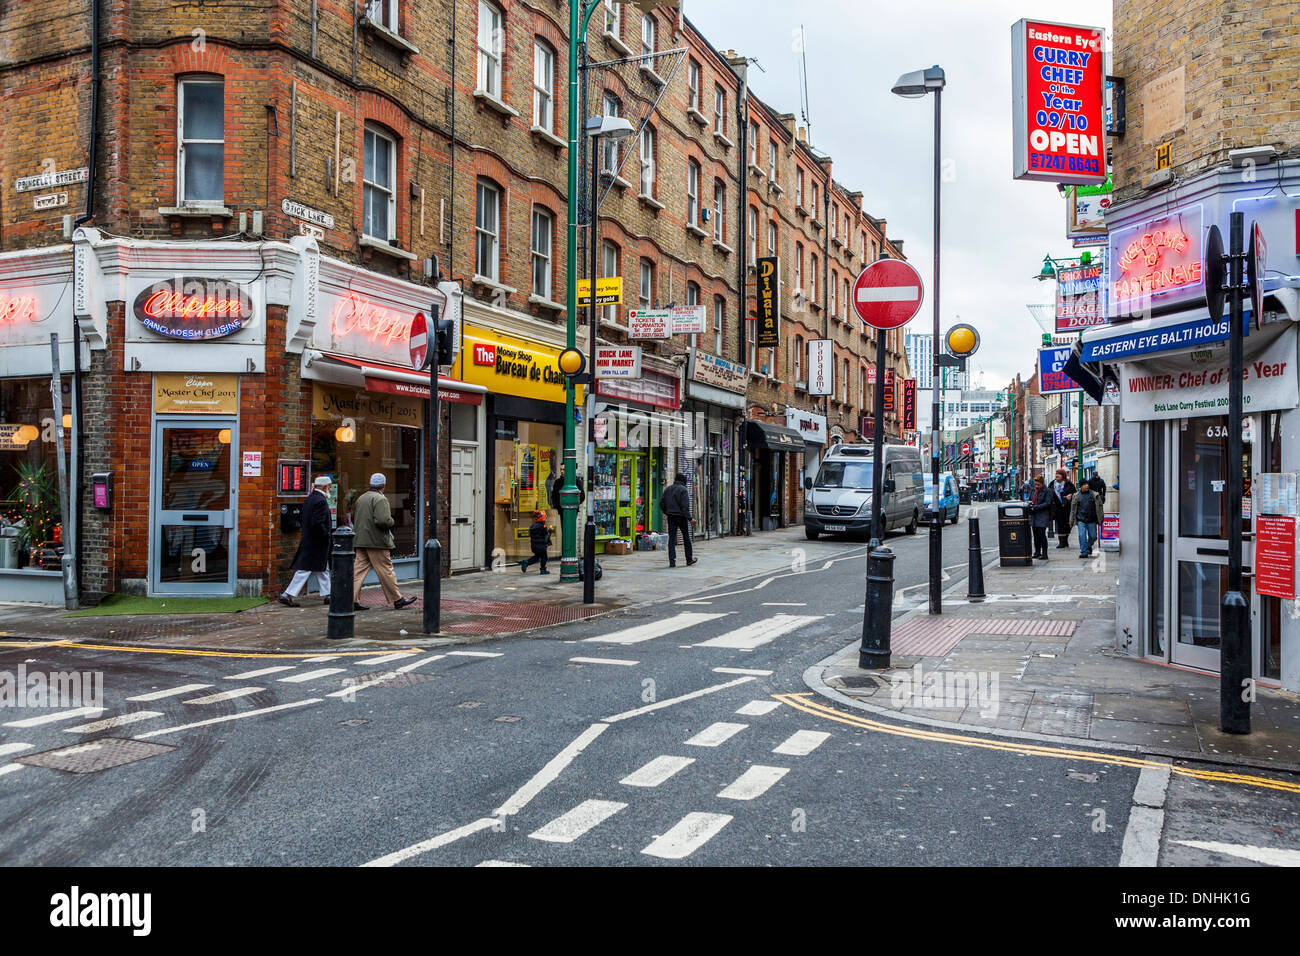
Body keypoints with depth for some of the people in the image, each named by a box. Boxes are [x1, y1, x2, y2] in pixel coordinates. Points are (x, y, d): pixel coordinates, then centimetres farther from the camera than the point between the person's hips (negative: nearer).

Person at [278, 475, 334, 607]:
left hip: (307, 540, 10)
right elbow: (317, 523, -26)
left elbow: (305, 521, 15)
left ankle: (326, 595, 22)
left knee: (323, 570, 16)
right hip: (316, 544, -10)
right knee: (304, 570, -5)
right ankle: (287, 595, -3)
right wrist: (327, 535, -13)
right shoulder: (320, 501, -18)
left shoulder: (308, 499, 12)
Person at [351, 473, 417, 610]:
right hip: (376, 542, -8)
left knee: (359, 569, 6)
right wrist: (391, 522, -5)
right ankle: (397, 599, 7)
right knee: (386, 571, -1)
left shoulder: (360, 498, 15)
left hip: (360, 541, 8)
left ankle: (353, 599, 0)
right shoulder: (381, 499, -12)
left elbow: (353, 518, 22)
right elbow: (383, 520, -24)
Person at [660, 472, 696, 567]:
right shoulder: (683, 490, -9)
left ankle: (672, 561, -5)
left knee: (671, 538, 2)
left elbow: (662, 503, 12)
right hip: (681, 516, -4)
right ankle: (689, 559, 19)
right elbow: (685, 506, -17)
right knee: (686, 538, 10)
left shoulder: (667, 489, 9)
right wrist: (690, 519, -14)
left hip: (671, 517, 4)